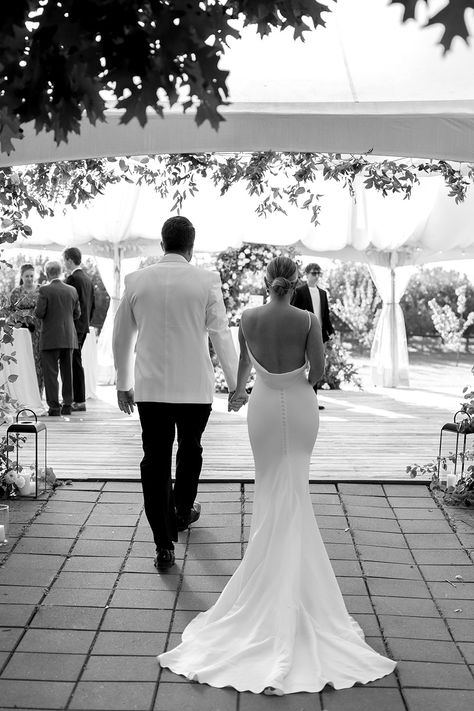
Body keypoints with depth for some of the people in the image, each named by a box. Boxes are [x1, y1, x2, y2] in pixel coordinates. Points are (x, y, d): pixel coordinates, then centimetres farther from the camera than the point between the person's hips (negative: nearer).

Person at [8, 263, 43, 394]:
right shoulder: (15, 292, 7)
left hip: (38, 329, 1)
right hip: (22, 328, 0)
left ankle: (38, 393, 4)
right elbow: (12, 312, 9)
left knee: (38, 360, -1)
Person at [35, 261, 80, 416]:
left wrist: (37, 308, 8)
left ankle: (54, 407, -1)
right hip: (69, 338, 5)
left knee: (50, 373, 1)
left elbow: (39, 313, -13)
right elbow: (77, 314, 7)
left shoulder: (44, 290, -10)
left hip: (51, 338, -4)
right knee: (67, 372, 12)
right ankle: (67, 405, 16)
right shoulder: (72, 290, 4)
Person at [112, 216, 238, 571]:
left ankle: (165, 545, 5)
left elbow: (121, 337, 6)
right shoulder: (206, 281, -8)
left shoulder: (136, 280, 0)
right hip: (195, 386, -1)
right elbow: (221, 335, -6)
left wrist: (123, 384, 17)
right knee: (190, 449, 22)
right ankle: (183, 513, 42)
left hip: (150, 387, 1)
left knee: (155, 459, 6)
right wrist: (235, 383, 4)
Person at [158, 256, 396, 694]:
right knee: (295, 492, 12)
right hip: (300, 406, -1)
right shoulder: (308, 320, -13)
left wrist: (239, 392, 34)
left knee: (272, 490, 15)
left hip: (265, 407, 1)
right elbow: (317, 370, -12)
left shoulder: (249, 319, -5)